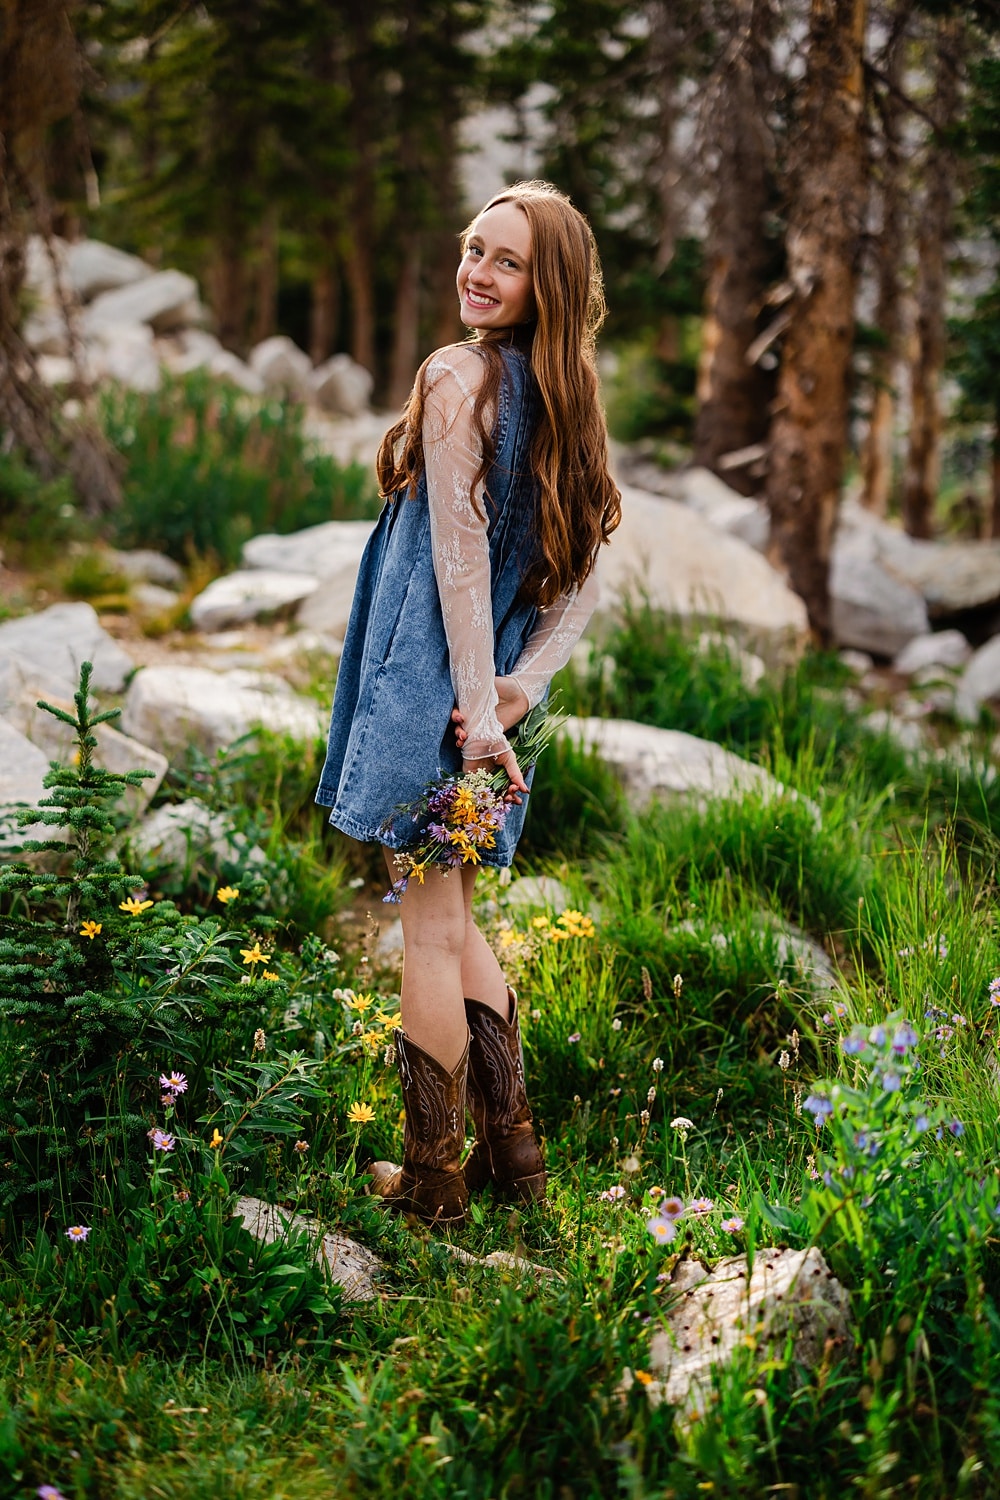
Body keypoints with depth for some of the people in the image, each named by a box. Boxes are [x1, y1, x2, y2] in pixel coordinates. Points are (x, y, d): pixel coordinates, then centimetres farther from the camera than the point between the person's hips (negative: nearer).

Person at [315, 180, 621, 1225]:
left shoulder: (456, 377, -13)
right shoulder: (562, 397, 10)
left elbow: (461, 558, -18)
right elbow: (582, 581, 7)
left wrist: (479, 706, -18)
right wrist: (518, 690, -2)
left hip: (431, 679, -8)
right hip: (484, 691, 8)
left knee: (433, 932, 1)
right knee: (453, 921, 20)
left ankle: (432, 1179, 11)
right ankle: (509, 1149, 24)